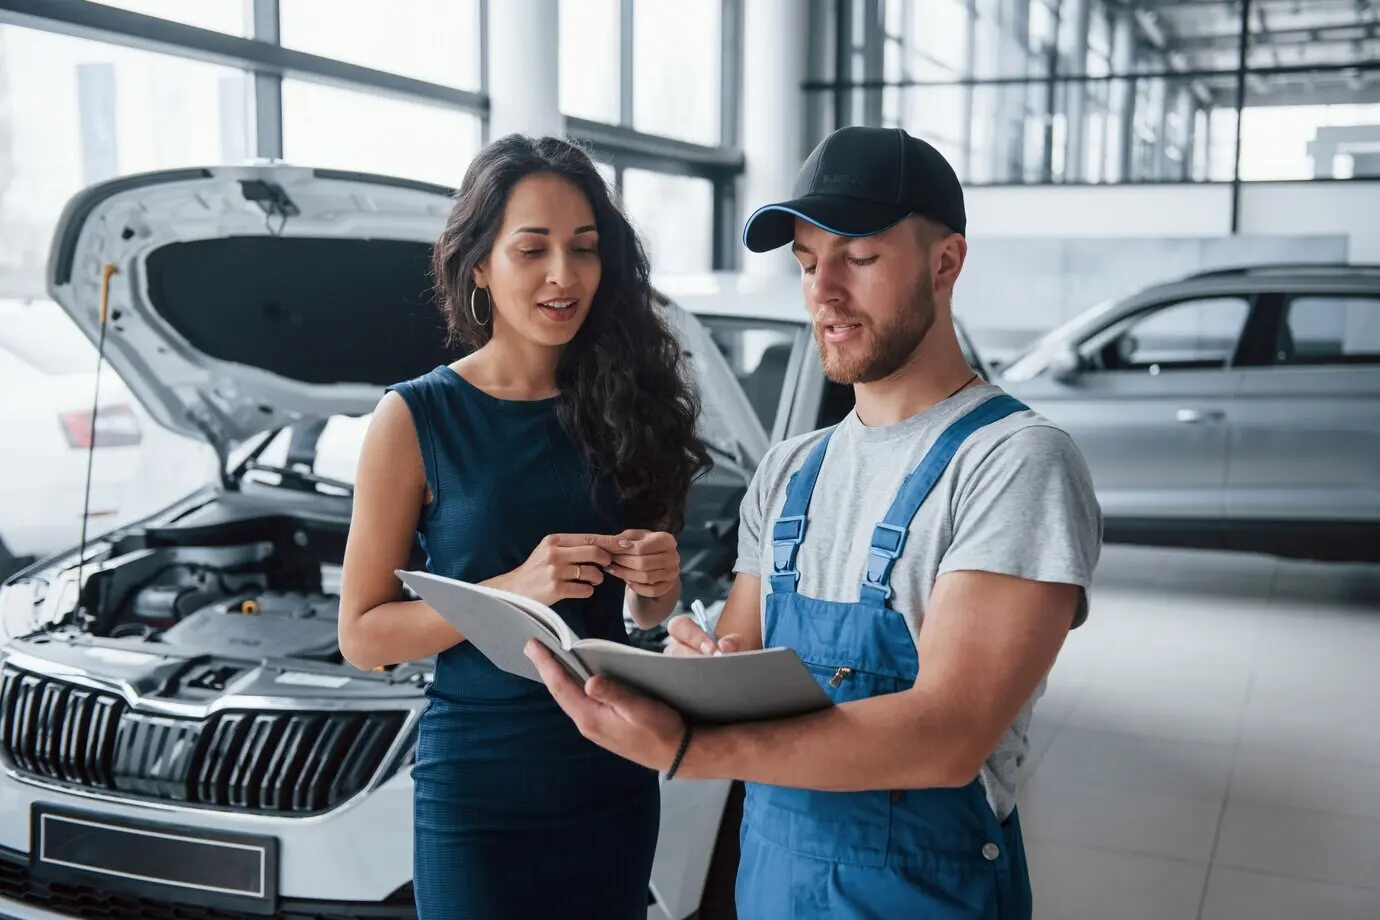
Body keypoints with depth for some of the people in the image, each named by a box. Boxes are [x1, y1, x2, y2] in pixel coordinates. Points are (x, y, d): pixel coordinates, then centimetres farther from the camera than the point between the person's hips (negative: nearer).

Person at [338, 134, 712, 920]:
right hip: (479, 787, -3)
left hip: (615, 775, 4)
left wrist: (658, 580, -11)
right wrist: (515, 588, -22)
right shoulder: (415, 419, -10)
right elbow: (362, 634, -10)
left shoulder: (623, 404, 0)